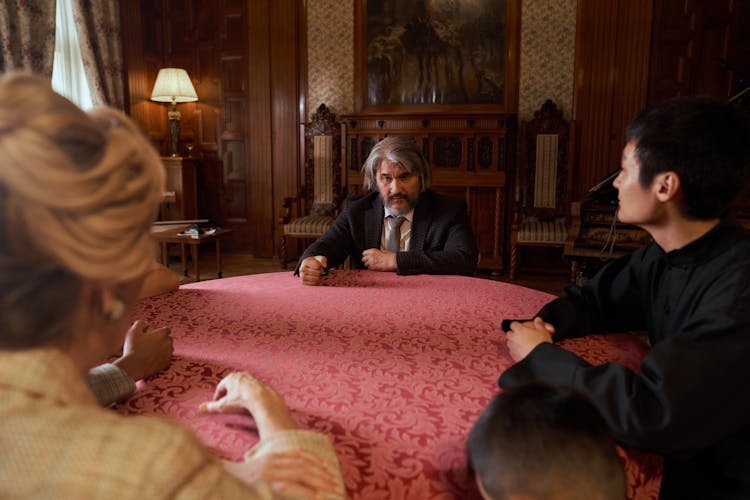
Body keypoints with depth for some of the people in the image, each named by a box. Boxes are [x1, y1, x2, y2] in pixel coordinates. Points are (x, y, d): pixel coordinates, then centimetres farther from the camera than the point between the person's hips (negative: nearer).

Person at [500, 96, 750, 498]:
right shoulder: (663, 257, -2)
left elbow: (647, 414, -34)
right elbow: (591, 299, 11)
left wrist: (540, 355, -20)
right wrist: (546, 324, -10)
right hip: (677, 456, 6)